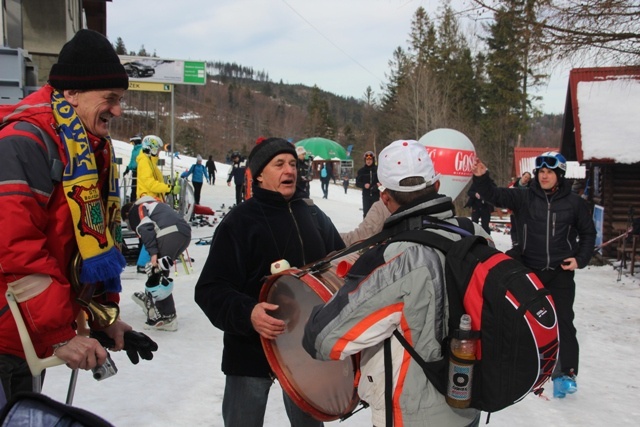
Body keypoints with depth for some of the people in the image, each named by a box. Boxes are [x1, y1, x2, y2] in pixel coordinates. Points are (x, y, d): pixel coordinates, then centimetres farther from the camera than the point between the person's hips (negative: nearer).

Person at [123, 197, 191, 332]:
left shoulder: (134, 211, 17)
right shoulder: (154, 204, 40)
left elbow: (145, 228, -5)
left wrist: (153, 253, -12)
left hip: (169, 234, -8)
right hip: (185, 232, 8)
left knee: (157, 277, -1)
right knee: (160, 271, 22)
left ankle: (168, 319, -3)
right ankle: (151, 301, 31)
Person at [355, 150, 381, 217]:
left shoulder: (377, 169, 0)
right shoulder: (361, 171, 1)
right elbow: (357, 183, 3)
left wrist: (379, 184, -13)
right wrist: (364, 185, -16)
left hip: (376, 194, 0)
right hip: (366, 195, 1)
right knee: (366, 212, 1)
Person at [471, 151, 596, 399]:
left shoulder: (574, 203, -2)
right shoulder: (523, 198, -4)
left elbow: (588, 233, 10)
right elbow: (495, 195, -17)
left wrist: (580, 259, -3)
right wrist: (481, 176, -35)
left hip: (560, 274, -1)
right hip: (528, 272, 1)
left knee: (562, 322, -1)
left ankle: (566, 373, 9)